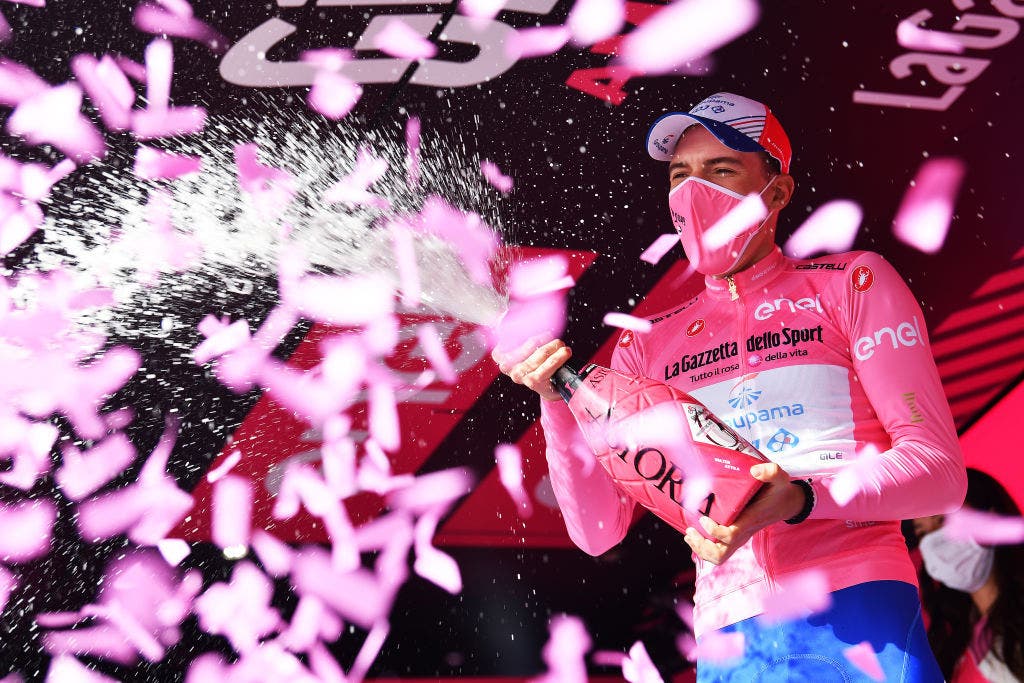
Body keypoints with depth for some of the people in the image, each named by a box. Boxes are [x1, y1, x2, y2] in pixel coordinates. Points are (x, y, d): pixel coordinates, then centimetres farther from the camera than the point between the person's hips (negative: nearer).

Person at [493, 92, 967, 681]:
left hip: (858, 614, -1)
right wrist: (558, 401, -8)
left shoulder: (852, 283, 6)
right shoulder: (646, 345, 13)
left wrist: (802, 498, -20)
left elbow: (940, 467, -2)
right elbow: (598, 530, 8)